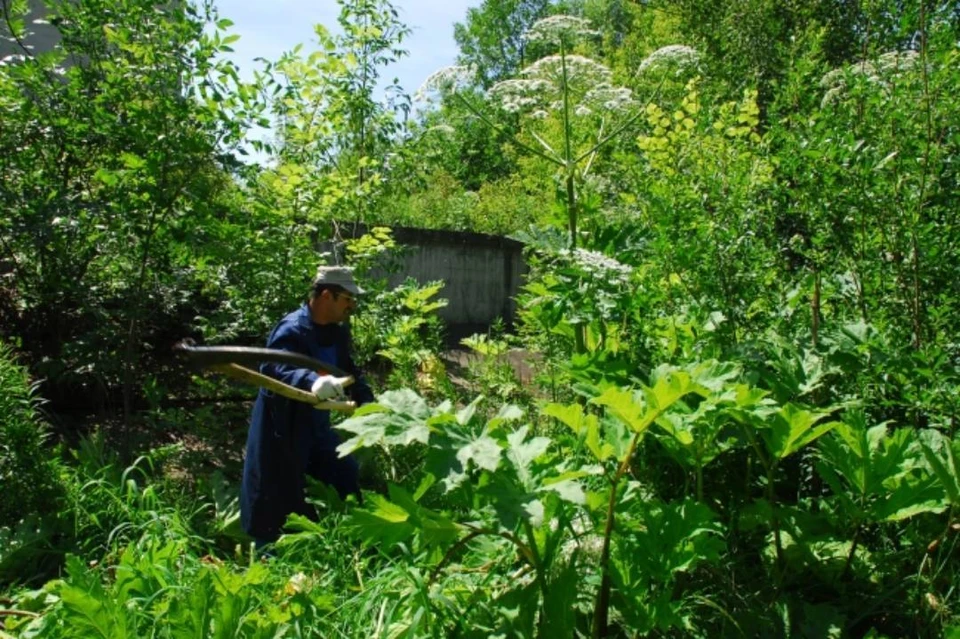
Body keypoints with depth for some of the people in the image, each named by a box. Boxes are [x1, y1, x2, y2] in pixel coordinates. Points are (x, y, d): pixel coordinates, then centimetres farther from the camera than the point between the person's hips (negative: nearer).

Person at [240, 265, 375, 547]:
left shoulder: (338, 333, 4)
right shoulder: (291, 330, -23)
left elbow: (350, 373, 14)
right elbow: (272, 368, -39)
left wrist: (368, 405, -2)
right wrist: (312, 381, -57)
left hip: (316, 426, 9)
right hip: (281, 432, -9)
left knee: (346, 476, 17)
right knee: (276, 502, 2)